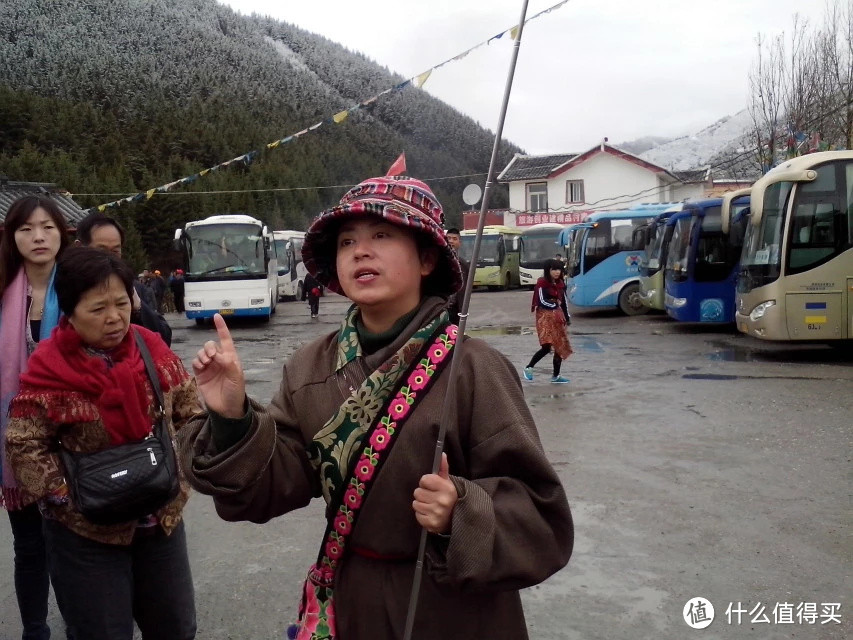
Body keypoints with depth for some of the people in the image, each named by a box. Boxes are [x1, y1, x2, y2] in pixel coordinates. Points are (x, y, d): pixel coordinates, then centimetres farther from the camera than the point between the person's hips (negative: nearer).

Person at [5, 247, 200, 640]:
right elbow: (24, 448, -11)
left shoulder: (154, 350, -5)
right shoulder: (48, 372, -16)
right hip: (86, 533, -3)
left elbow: (190, 414, 5)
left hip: (162, 519, 4)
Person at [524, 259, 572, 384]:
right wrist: (555, 305, -4)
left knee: (561, 346, 6)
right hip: (545, 317, -7)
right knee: (546, 347, -16)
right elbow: (542, 301, -15)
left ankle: (556, 376, 15)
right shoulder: (542, 284, -9)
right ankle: (529, 368, 2)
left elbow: (564, 301, 16)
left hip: (558, 317, 7)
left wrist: (567, 316, 12)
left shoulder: (560, 284, 11)